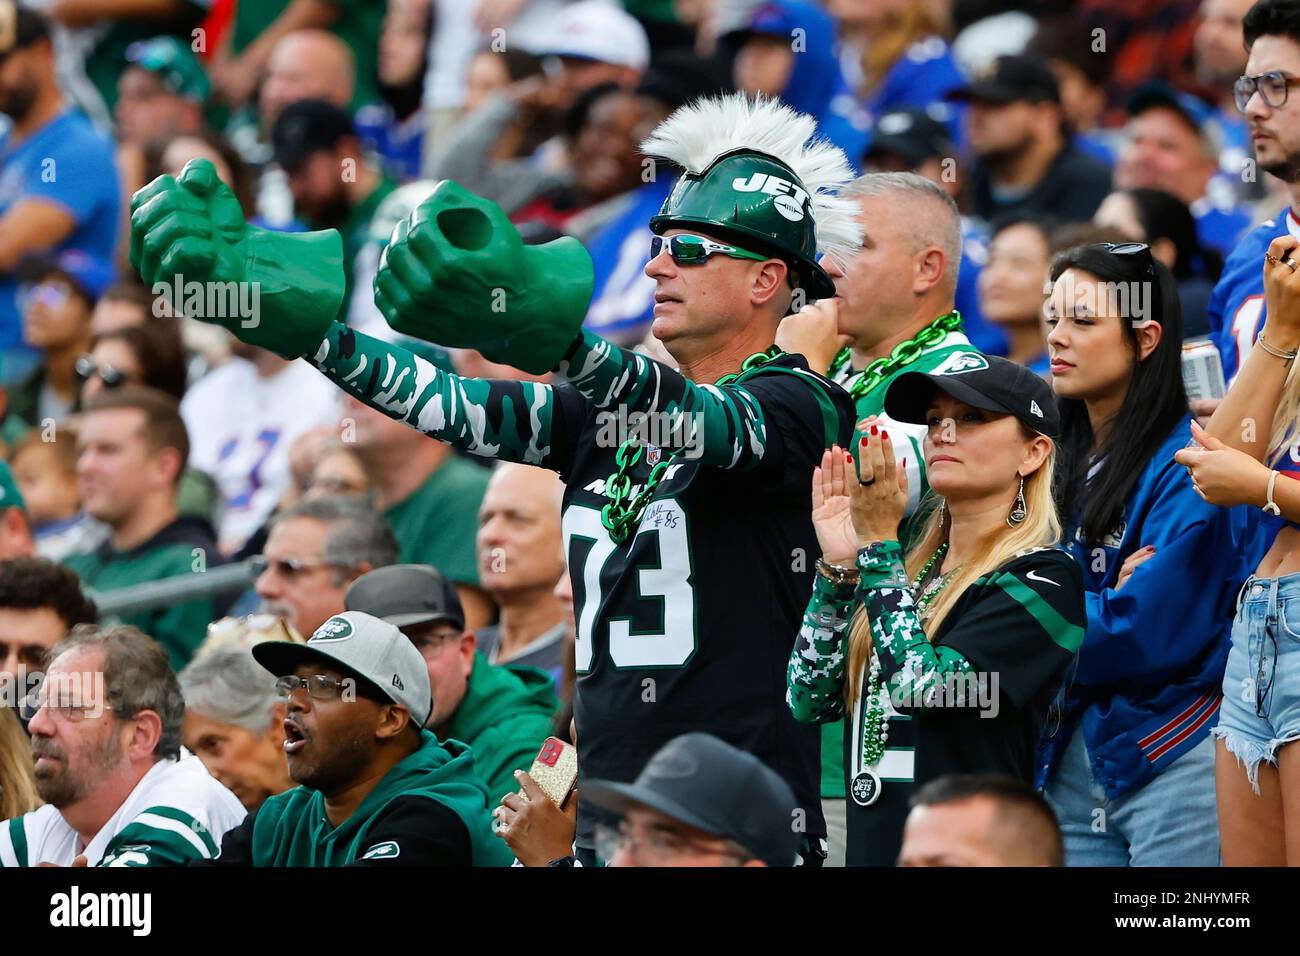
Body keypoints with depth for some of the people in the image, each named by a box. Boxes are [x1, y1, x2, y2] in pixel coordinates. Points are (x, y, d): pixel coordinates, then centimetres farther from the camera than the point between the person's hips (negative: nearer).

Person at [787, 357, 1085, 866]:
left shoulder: (1044, 579, -9)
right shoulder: (910, 565, 12)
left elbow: (921, 685, -20)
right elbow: (810, 701, 7)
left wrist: (877, 543, -12)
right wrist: (839, 564, -2)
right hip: (873, 843, 6)